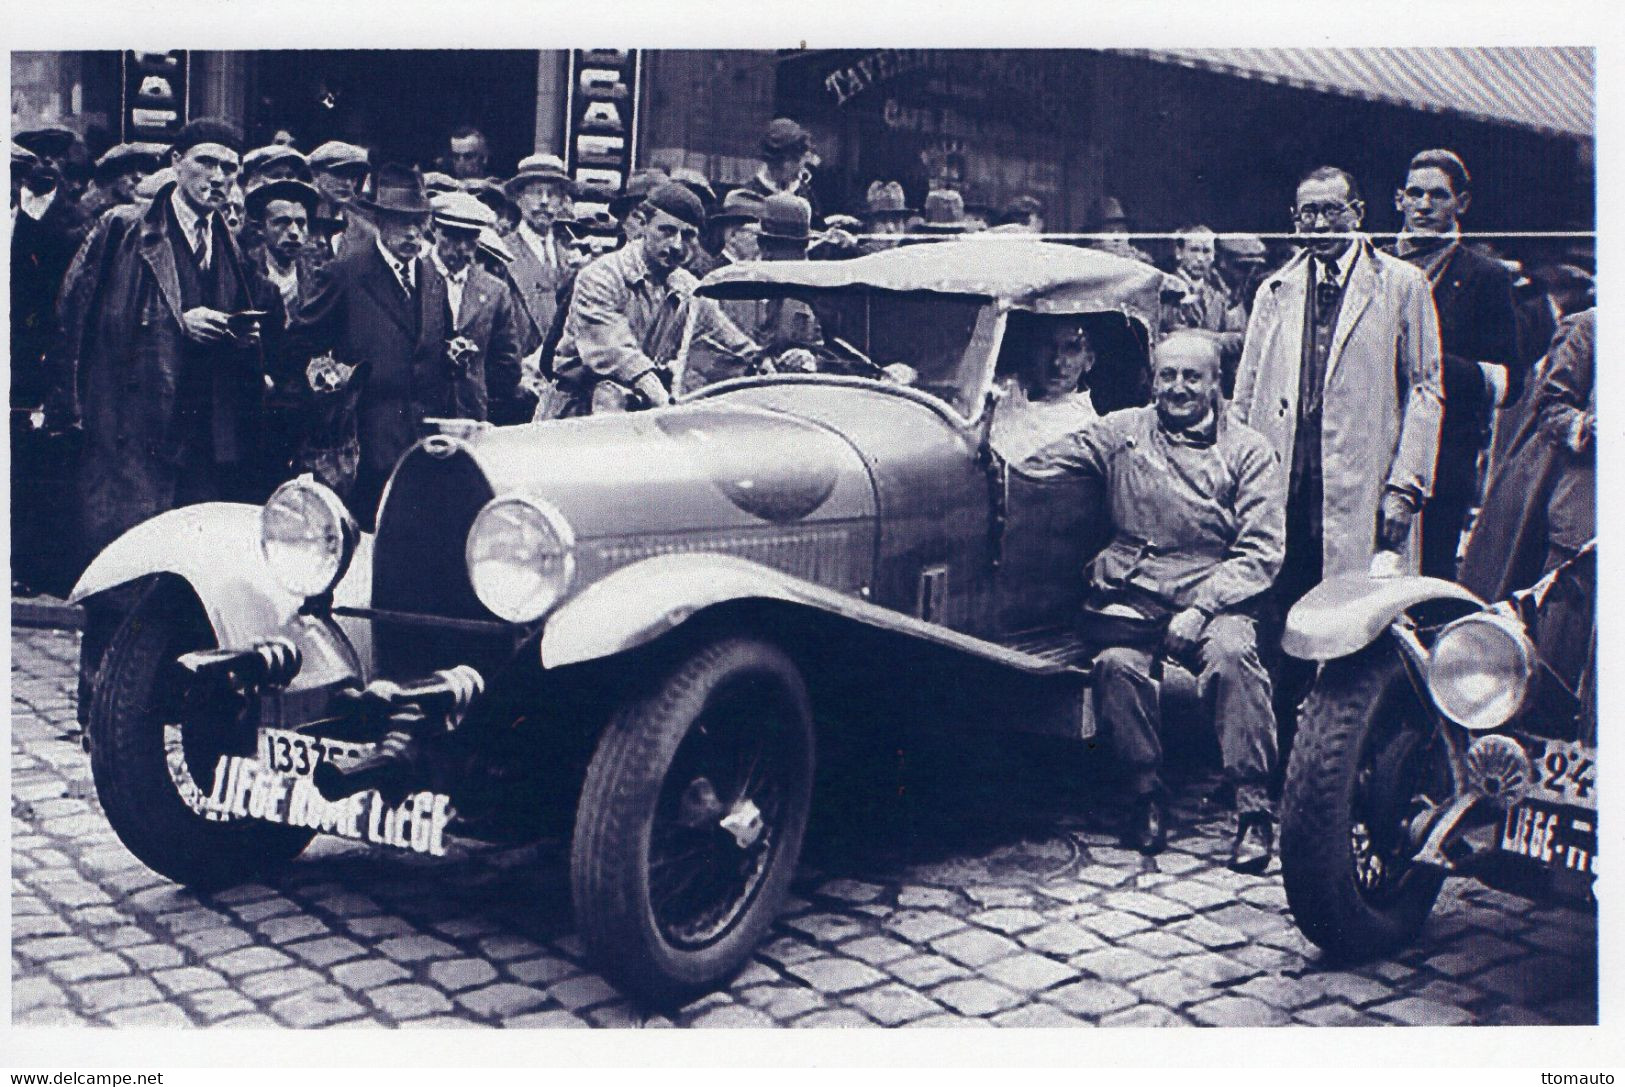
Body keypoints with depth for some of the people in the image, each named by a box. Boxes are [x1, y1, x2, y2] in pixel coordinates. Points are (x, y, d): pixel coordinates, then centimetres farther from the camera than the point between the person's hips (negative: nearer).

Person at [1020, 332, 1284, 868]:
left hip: (1215, 598, -1)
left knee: (1232, 655, -33)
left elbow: (1261, 551, 0)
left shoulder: (1248, 451, 9)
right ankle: (1145, 793, -12)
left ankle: (1254, 808, -22)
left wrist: (1200, 607, -13)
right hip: (1131, 595, 1)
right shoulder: (1121, 432, 15)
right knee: (1117, 662, -31)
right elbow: (1035, 468, 12)